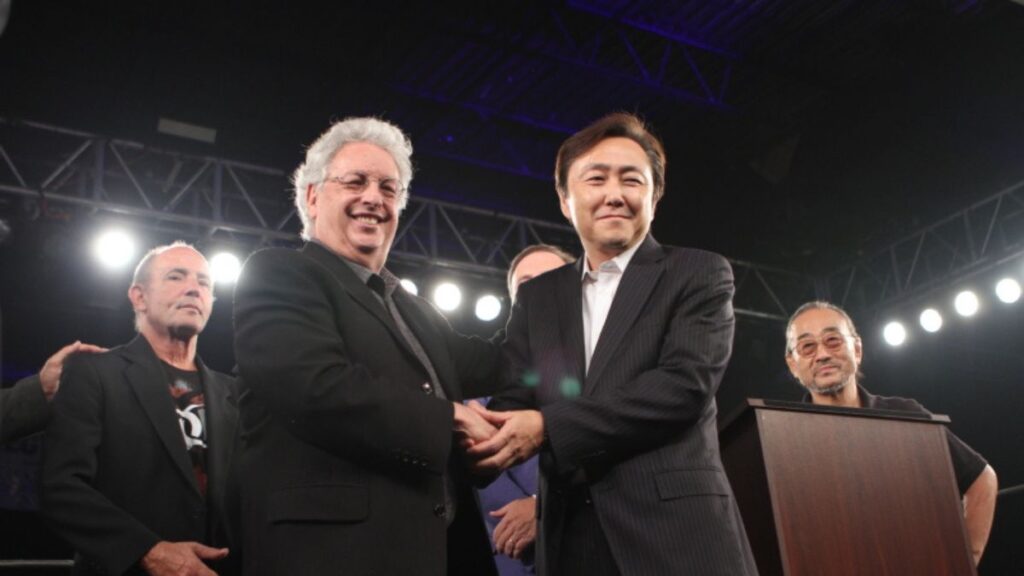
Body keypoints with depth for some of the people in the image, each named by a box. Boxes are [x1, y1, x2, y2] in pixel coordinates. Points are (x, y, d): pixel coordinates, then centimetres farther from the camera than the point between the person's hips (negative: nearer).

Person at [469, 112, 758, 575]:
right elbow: (514, 399, 7)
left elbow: (687, 383, -12)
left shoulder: (700, 274, 2)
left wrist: (549, 427, -17)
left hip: (676, 531, -3)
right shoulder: (537, 297, 15)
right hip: (569, 537, 4)